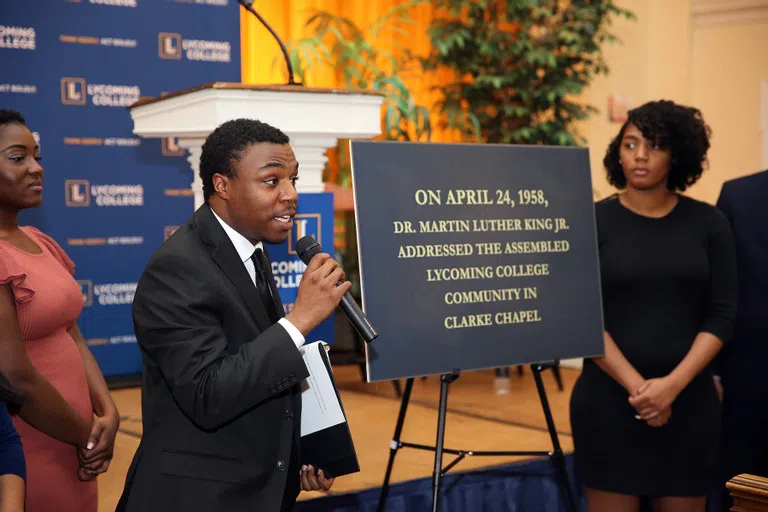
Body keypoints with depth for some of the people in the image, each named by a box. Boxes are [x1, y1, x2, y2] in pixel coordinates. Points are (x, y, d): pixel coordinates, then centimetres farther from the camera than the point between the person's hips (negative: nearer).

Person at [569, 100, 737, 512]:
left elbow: (721, 316, 0)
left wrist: (673, 385, -13)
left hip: (689, 399, 2)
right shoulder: (594, 222, -1)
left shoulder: (708, 223, 4)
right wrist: (636, 386, -15)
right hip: (608, 397, -1)